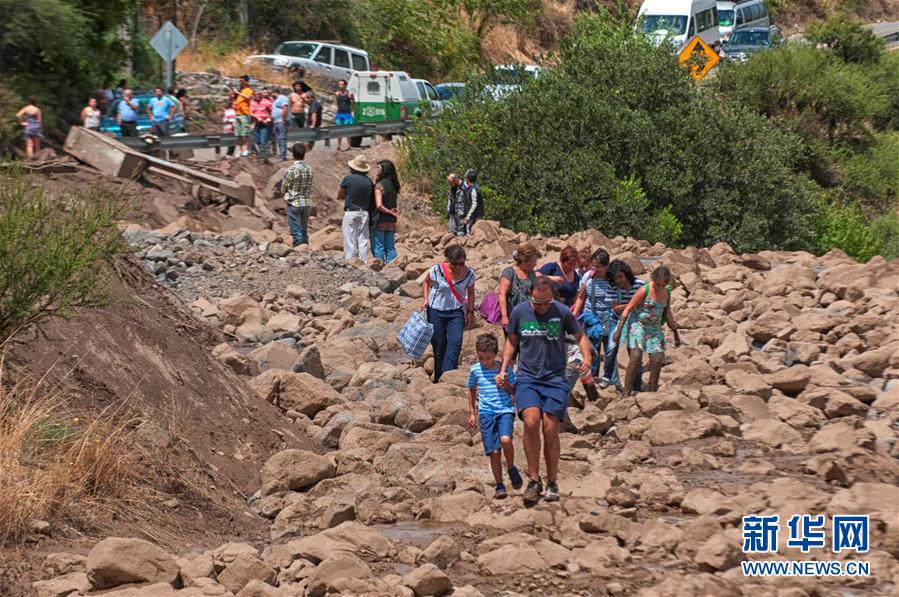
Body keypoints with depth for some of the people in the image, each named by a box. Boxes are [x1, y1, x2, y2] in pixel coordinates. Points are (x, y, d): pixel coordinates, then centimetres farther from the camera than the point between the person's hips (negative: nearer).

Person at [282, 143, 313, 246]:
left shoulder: (290, 170, -15)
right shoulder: (309, 169, -1)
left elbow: (283, 189, -6)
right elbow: (309, 187, 7)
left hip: (294, 203, -5)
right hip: (307, 203, 5)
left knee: (296, 231, -1)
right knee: (304, 231, 15)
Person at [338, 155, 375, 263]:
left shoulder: (348, 179, -7)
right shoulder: (369, 181, 4)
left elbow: (339, 196, 2)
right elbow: (371, 199, 9)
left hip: (351, 212, -4)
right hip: (365, 213, 4)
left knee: (350, 241, -1)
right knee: (363, 241, 7)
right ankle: (364, 263, 6)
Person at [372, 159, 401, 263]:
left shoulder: (380, 185, -14)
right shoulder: (393, 184, 8)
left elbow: (379, 205, -21)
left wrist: (390, 212, -11)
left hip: (380, 221, -7)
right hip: (391, 221, 7)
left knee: (378, 247, 0)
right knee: (390, 248, 10)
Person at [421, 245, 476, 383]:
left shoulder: (469, 273, -9)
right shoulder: (437, 270, -15)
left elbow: (470, 293, 8)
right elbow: (425, 282, 5)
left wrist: (470, 312, 3)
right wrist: (425, 299, -7)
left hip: (456, 312, 1)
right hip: (436, 311, -1)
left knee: (455, 341, -17)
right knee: (439, 344, 3)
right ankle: (439, 378, 15)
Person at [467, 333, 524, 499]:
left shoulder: (505, 369, 1)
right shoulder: (475, 370, 5)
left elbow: (515, 392, 8)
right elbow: (472, 391, 20)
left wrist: (506, 384, -11)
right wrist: (472, 413, 19)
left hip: (505, 410, -2)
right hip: (486, 413, 2)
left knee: (505, 439, -27)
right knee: (494, 451, -1)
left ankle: (511, 468, 1)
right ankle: (500, 486, 10)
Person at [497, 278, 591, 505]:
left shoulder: (562, 312, -2)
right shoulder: (519, 312, 2)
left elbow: (580, 335, 12)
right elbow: (511, 341, 16)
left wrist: (587, 357, -5)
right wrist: (503, 369, 7)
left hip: (555, 378, 0)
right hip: (527, 378, 0)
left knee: (550, 429, -6)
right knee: (531, 421, -21)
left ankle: (552, 483, 12)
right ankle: (534, 480, -9)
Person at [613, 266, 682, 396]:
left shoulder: (667, 293, 4)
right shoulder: (644, 290, -14)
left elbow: (668, 314, 18)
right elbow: (628, 309, -12)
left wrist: (675, 333, 22)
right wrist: (619, 329, -16)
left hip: (654, 328, 6)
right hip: (637, 325, -6)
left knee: (657, 359, -1)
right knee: (636, 357, -16)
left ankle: (653, 393, 11)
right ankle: (626, 393, -14)